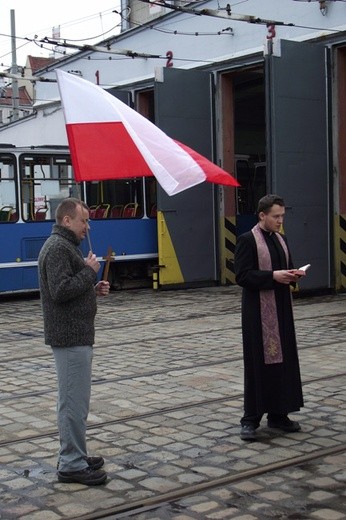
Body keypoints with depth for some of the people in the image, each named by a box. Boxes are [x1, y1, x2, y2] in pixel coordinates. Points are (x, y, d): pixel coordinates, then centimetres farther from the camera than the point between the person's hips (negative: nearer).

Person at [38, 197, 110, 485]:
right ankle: (72, 465, 0)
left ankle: (74, 457, 27)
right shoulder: (58, 248, -16)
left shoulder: (66, 245, 19)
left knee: (74, 399, 17)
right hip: (70, 336, -11)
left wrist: (94, 288, 9)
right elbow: (60, 291, -25)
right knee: (74, 401, -7)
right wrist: (89, 271, -15)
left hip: (76, 335, 11)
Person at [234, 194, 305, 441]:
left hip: (281, 309, 7)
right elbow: (242, 275, -15)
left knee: (284, 361, 10)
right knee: (258, 364, -2)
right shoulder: (247, 240, -10)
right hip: (258, 312, -7)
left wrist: (293, 275, -3)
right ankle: (250, 420, 7)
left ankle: (278, 414, 21)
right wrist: (273, 276, -23)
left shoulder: (281, 239, 12)